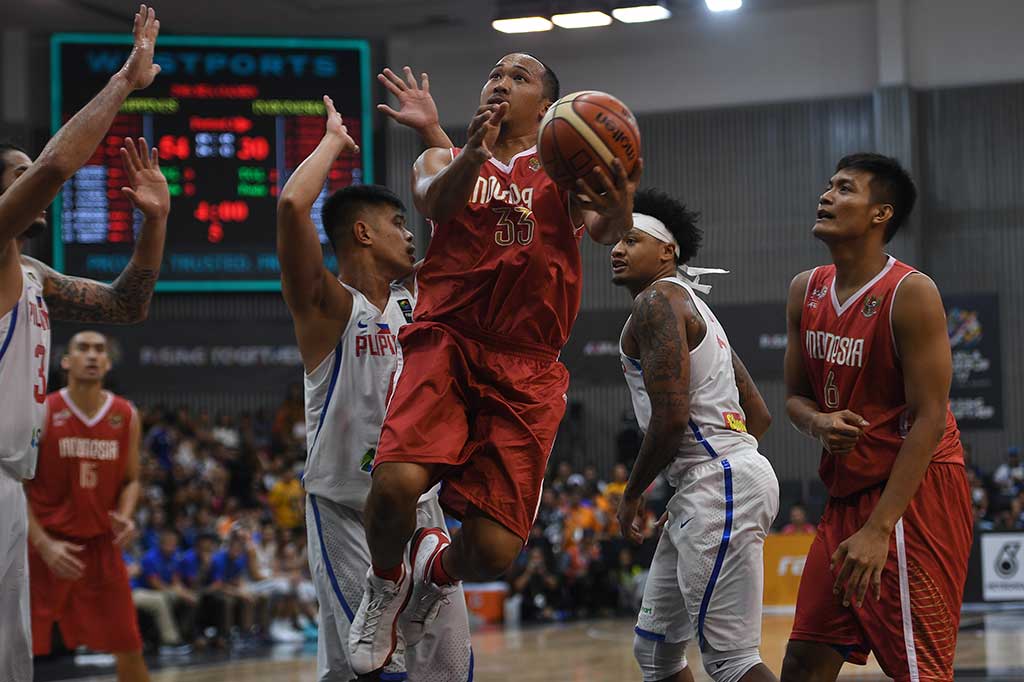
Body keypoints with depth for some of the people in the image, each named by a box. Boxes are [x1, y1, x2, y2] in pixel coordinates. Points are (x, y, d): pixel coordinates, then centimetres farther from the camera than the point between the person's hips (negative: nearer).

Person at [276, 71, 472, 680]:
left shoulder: (415, 297, 11)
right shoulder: (327, 305, -9)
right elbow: (292, 206, -26)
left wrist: (432, 129, 15)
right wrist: (333, 139, -10)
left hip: (419, 510, 7)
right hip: (348, 515, -7)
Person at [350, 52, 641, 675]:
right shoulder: (447, 159, 15)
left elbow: (603, 229, -12)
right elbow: (435, 202, -10)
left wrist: (619, 206, -37)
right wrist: (475, 152, -32)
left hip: (527, 368, 0)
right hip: (447, 343, 0)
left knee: (494, 551, -11)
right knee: (395, 484, -27)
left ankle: (440, 567, 28)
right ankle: (387, 582, 7)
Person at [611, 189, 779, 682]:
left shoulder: (657, 302, -8)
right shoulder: (693, 308, 23)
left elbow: (670, 416, -19)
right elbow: (759, 416, 25)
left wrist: (632, 495, -6)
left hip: (720, 487, -11)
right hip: (703, 491, 11)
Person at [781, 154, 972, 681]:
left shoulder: (910, 294, -15)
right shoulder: (805, 291, 8)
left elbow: (929, 418, -17)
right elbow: (795, 395, 16)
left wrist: (878, 529, -22)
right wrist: (818, 424, -10)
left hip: (913, 494, -8)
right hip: (848, 493, 8)